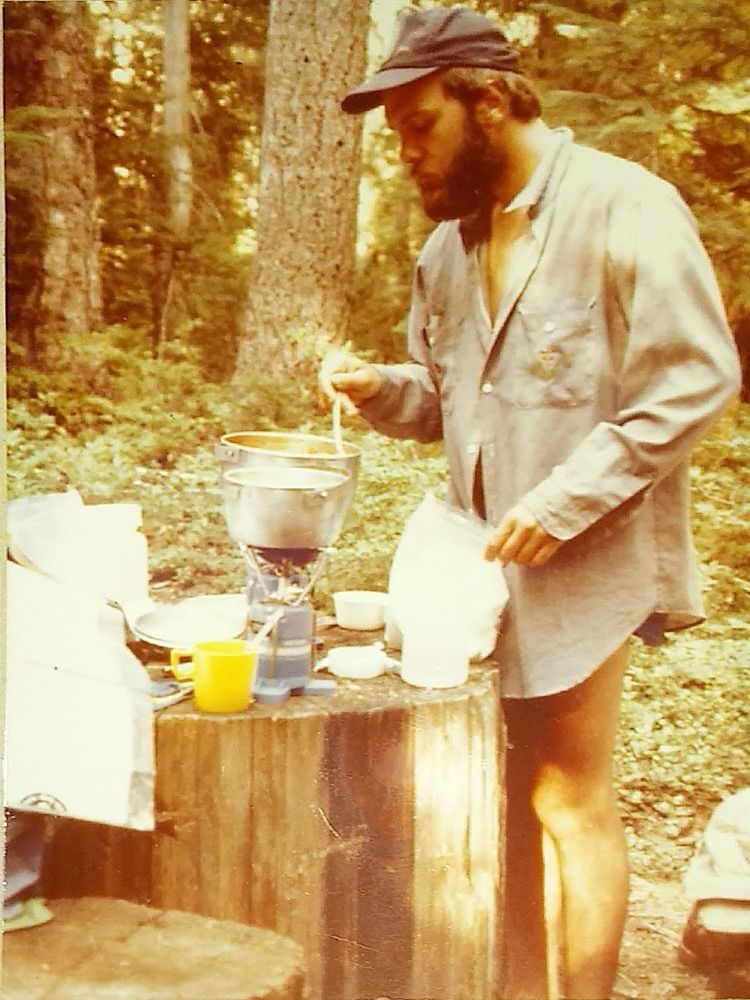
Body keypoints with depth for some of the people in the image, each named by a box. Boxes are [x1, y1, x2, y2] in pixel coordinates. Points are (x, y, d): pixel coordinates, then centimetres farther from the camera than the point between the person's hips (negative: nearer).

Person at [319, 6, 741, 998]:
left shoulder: (625, 207, -10)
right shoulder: (451, 241, 13)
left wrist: (562, 505, -19)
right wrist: (381, 388, -1)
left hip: (584, 556, -7)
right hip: (484, 554, 7)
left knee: (570, 798, -1)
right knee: (512, 793, 13)